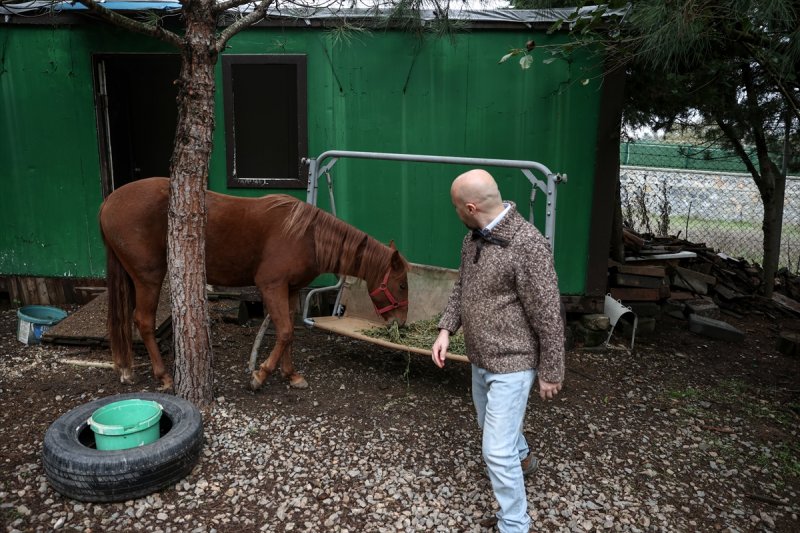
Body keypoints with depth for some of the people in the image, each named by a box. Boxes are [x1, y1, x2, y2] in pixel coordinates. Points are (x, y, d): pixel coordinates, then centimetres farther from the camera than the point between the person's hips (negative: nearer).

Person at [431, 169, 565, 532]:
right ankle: (522, 458, 59)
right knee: (490, 424, 29)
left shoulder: (527, 245, -26)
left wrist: (550, 371, -14)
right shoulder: (473, 239, -1)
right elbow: (461, 288, 13)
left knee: (496, 450, -3)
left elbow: (548, 315, -21)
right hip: (480, 358, 8)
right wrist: (446, 329, 1)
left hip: (511, 364, -8)